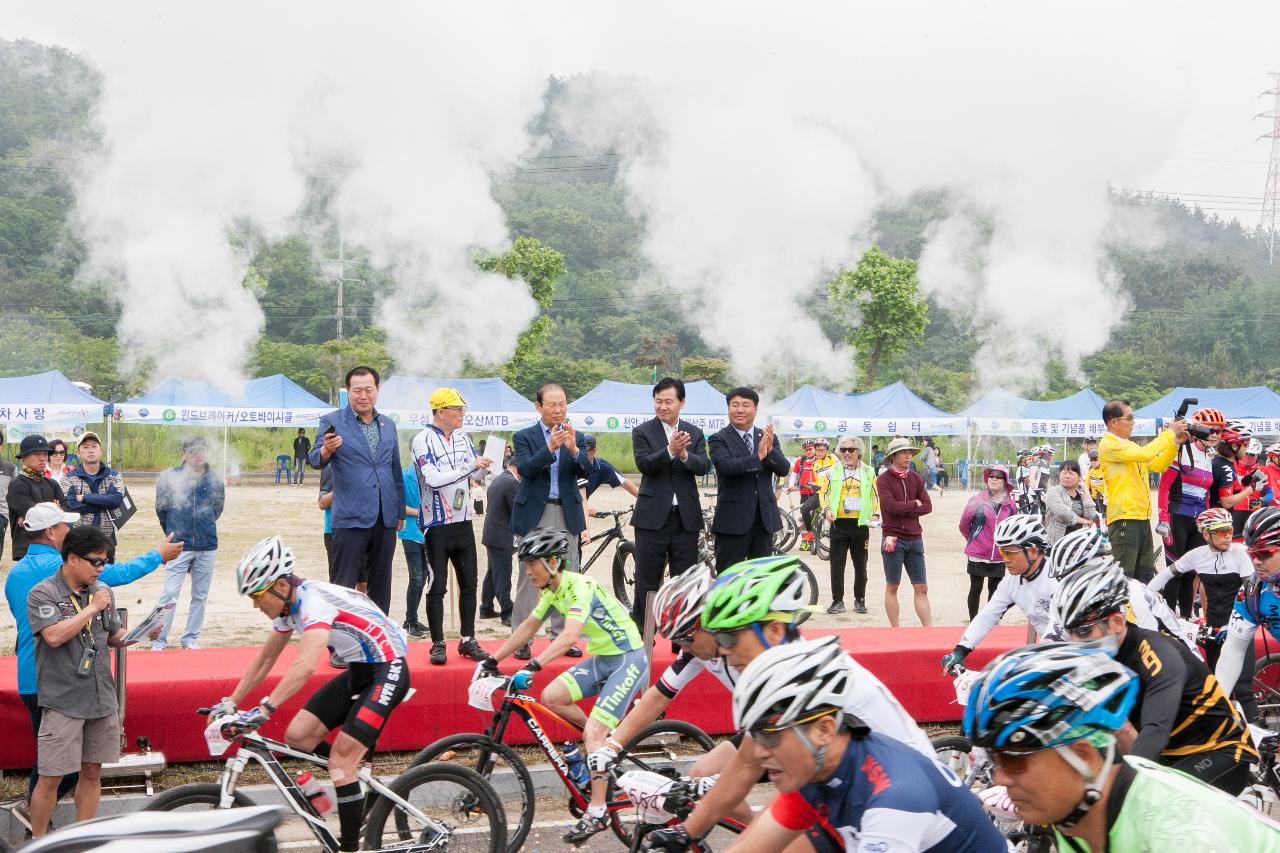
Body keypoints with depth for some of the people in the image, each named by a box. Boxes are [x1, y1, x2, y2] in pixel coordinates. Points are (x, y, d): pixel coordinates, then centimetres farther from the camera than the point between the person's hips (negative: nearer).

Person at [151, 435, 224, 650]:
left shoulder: (214, 479, 1)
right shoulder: (169, 477, -6)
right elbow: (161, 509, 6)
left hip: (207, 546, 3)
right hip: (179, 546, -3)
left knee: (200, 596, 10)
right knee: (169, 595, -7)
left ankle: (191, 639, 22)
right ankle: (158, 642, 2)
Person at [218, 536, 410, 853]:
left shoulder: (315, 601, -27)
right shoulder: (289, 604, 2)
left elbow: (305, 666, -40)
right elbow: (265, 658, 14)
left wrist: (263, 710, -44)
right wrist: (231, 702, 10)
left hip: (387, 672, -9)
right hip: (358, 672, 9)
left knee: (340, 760, -13)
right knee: (297, 735, -2)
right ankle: (361, 782, 15)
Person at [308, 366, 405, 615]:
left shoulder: (388, 425, 14)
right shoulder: (332, 422, -2)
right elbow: (315, 461, -14)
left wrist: (400, 511, 18)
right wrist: (325, 450, -37)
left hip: (385, 519, 5)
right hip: (351, 519, -5)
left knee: (381, 586, 11)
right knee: (343, 585, -5)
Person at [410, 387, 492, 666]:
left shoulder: (463, 438, 9)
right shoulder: (423, 441, -12)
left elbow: (476, 472, 16)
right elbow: (433, 479, -23)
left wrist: (485, 465, -7)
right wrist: (470, 466, -21)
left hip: (463, 520, 7)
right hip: (437, 524, -6)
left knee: (469, 583, 9)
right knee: (437, 586, 0)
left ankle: (468, 640, 18)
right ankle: (438, 644, 8)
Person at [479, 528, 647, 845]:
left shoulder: (580, 586, -25)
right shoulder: (551, 590, 3)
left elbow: (570, 635, -38)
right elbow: (528, 627, 13)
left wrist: (534, 665, -48)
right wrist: (494, 659, 7)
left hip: (628, 660, -9)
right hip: (601, 659, 9)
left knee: (593, 733, -16)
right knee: (551, 697, -8)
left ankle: (597, 812, -8)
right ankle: (607, 745, 11)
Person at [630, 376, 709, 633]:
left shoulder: (695, 433, 9)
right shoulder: (642, 432, 0)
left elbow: (703, 467, -4)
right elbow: (644, 464, -15)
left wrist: (684, 454, -24)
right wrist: (670, 450, -30)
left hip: (687, 517, 3)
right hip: (653, 516, -3)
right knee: (647, 582, 2)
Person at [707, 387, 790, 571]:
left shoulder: (767, 438, 10)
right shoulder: (718, 440, -4)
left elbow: (784, 470, -1)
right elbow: (725, 466, -22)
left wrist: (770, 450, -19)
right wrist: (758, 456, -28)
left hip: (764, 518, 5)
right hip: (733, 519, -5)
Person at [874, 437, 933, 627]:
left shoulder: (916, 478, 10)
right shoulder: (883, 480, -4)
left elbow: (927, 506, 1)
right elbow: (890, 506, -18)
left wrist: (904, 510, -11)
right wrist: (914, 504, -5)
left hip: (915, 538, 4)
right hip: (893, 538, -4)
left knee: (921, 588, 4)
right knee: (892, 587, 5)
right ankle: (895, 631, 12)